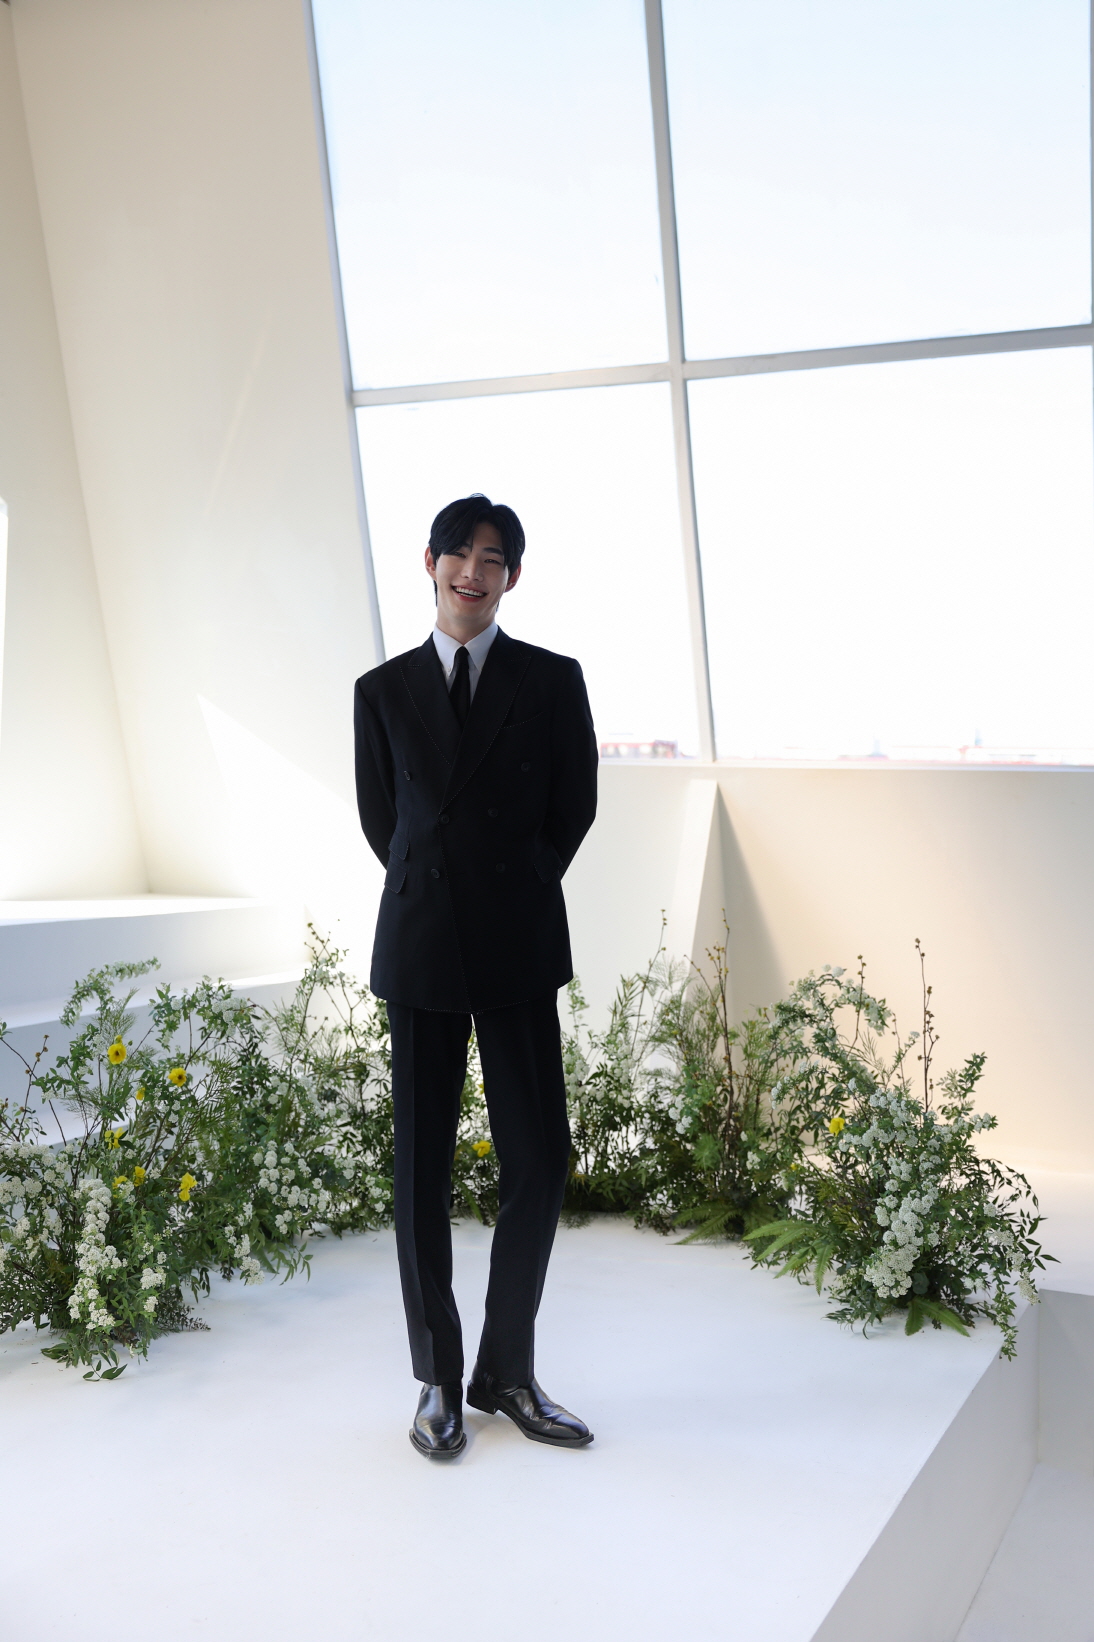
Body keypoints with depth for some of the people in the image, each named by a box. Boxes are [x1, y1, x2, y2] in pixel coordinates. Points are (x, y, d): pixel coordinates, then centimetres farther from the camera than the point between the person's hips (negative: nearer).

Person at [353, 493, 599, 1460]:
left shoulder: (554, 682, 3)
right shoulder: (384, 690, 6)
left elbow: (573, 809, 8)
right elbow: (381, 819, 12)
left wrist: (511, 897, 9)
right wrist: (443, 898, 8)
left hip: (518, 950, 0)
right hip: (420, 951, 1)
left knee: (540, 1163, 0)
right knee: (423, 1169, 5)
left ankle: (508, 1371, 18)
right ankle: (438, 1380, 19)